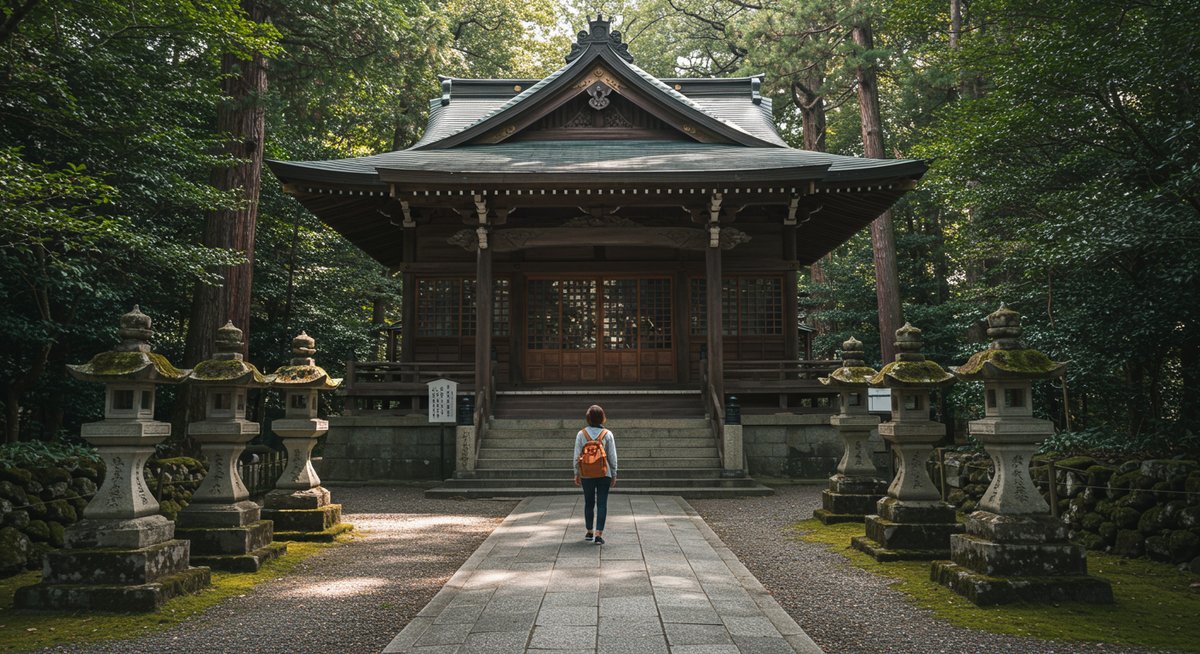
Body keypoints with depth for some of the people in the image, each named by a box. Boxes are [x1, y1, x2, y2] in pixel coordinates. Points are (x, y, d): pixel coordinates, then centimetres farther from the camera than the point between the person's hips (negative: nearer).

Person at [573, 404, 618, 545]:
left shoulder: (581, 434, -4)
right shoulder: (607, 434, -5)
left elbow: (577, 456, -2)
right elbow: (612, 457, -3)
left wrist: (576, 474, 7)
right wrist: (614, 474, 6)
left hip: (587, 475, 1)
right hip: (604, 474, -1)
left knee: (588, 503, 16)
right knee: (602, 504, 2)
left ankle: (589, 532, 27)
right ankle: (599, 534, -4)